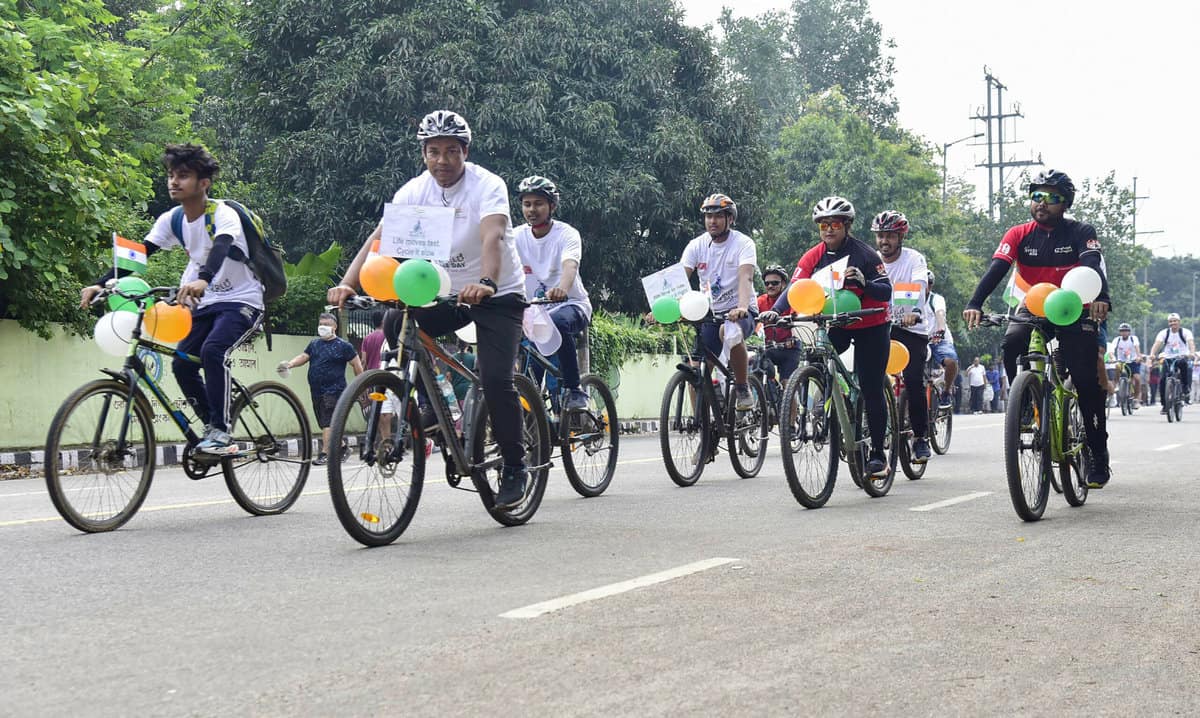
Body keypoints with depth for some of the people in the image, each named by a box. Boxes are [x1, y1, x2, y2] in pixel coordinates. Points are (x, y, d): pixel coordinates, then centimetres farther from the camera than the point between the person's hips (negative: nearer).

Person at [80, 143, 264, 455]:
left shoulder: (223, 215, -21)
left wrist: (202, 280, -62)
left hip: (241, 301, -7)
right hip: (207, 303, 7)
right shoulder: (171, 220, -2)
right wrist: (100, 284, -24)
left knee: (213, 350, -30)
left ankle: (220, 431, -22)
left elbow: (220, 248, -41)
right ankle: (214, 428, 12)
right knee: (182, 364, -5)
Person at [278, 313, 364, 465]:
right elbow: (303, 357, 5)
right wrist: (290, 364, -15)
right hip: (316, 391, 7)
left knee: (328, 423, -15)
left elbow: (357, 365, 0)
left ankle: (325, 453, -17)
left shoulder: (343, 345, -1)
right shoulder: (314, 344, 16)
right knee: (324, 424, 11)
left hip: (333, 390, -7)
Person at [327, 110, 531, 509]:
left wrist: (486, 283, -57)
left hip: (498, 295, -5)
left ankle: (514, 467, 0)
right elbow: (378, 240, -18)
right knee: (395, 323, -21)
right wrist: (347, 284, -34)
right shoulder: (415, 191, -8)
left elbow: (492, 237, -38)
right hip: (447, 293, 5)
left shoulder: (487, 186, -20)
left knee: (495, 380, -19)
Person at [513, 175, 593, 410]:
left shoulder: (567, 234, -12)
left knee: (557, 321, -37)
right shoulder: (518, 236, -1)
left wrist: (562, 289, -55)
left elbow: (570, 265, -33)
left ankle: (574, 390, -27)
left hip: (572, 305, -5)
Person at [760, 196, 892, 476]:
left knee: (871, 390, -5)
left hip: (870, 326, -4)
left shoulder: (864, 254, -16)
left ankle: (877, 454, 5)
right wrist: (775, 311, -33)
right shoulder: (814, 256, -6)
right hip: (835, 324, 4)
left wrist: (864, 283, -41)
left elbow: (886, 292, -21)